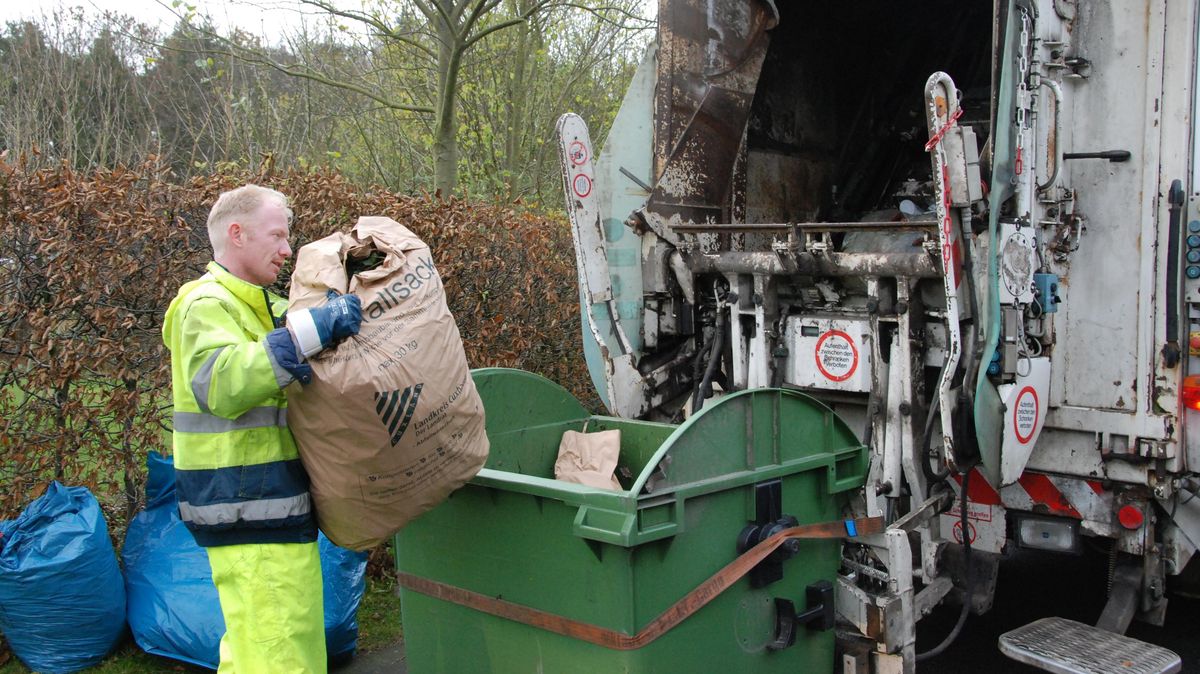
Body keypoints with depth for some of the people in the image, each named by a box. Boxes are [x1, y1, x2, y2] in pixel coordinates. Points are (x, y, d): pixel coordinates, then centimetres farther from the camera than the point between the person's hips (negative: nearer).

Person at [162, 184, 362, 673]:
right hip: (249, 511, -10)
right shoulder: (207, 305, -11)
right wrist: (309, 331, -31)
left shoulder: (261, 304, 20)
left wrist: (336, 319, 15)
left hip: (272, 508, 10)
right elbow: (220, 385, -29)